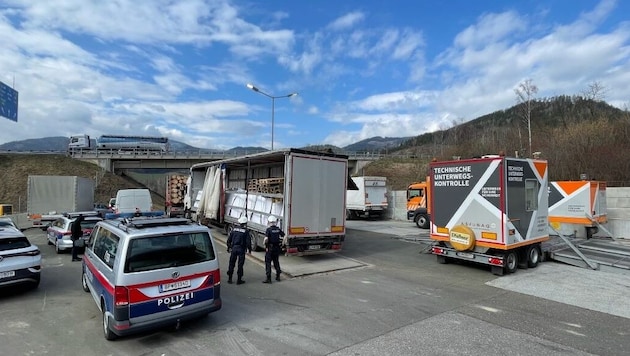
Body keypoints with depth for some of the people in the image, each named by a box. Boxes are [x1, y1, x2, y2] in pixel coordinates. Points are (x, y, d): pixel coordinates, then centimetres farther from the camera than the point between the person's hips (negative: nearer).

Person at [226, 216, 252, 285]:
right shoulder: (246, 231, -7)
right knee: (240, 264, 5)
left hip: (234, 248, 3)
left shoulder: (234, 229, 4)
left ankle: (229, 278, 19)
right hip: (241, 249, -3)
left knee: (231, 263, 13)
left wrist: (229, 247, 19)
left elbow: (229, 239, 8)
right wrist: (249, 249, 2)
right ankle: (239, 280, 9)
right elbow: (248, 241, -9)